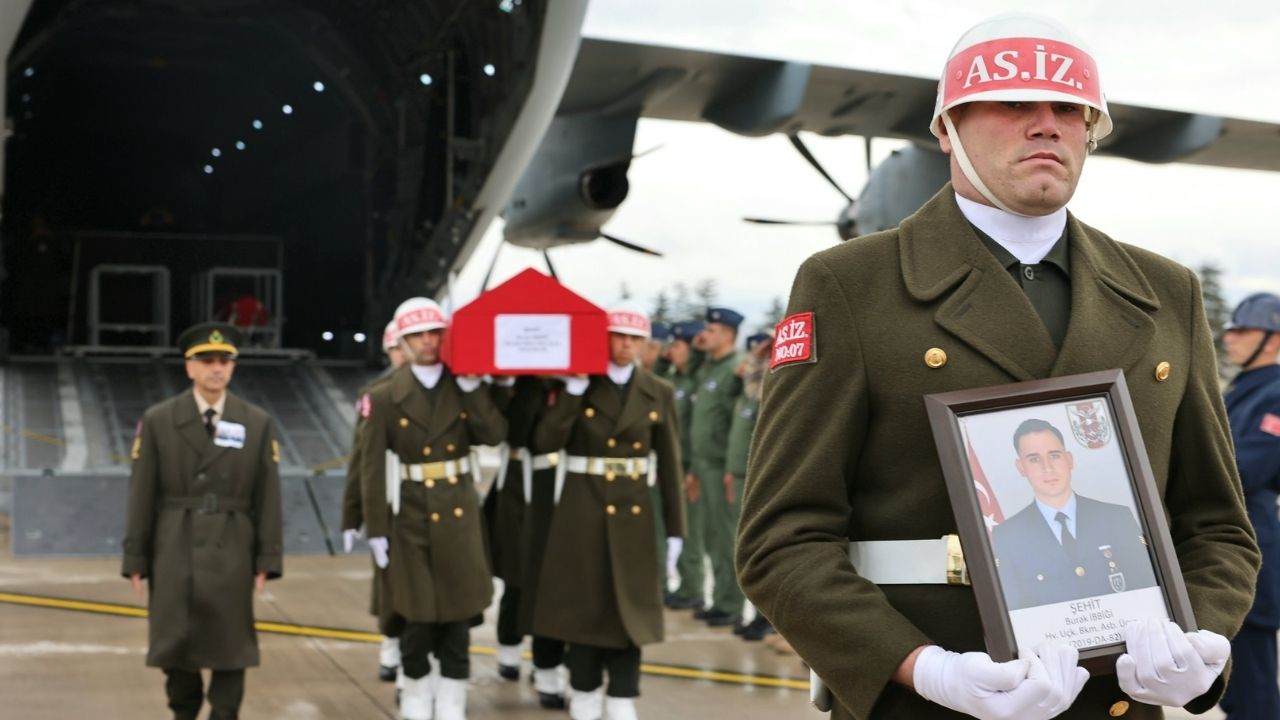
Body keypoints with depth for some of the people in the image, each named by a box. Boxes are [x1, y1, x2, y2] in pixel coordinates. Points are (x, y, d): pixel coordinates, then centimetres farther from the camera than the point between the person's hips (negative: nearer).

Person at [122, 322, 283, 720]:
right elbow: (141, 496, 0)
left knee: (230, 647, 2)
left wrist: (267, 561, -4)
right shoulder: (158, 420, 1)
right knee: (176, 644, 7)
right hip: (174, 553, 0)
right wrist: (136, 561, -2)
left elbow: (268, 497, 1)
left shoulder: (258, 423, 3)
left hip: (231, 553, 0)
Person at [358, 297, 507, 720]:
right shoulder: (384, 398, -4)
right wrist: (376, 529, -9)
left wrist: (471, 387, -13)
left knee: (458, 609, 7)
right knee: (417, 611, 4)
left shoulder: (465, 388, 5)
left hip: (459, 514, 2)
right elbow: (372, 469, -6)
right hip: (410, 517, -2)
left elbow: (494, 435, -11)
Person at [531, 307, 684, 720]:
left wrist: (675, 528, 0)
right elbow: (544, 442, -12)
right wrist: (573, 393, -18)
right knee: (582, 603, 5)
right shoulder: (576, 388, -1)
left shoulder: (658, 394, 3)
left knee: (628, 606, 4)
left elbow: (669, 464, 3)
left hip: (632, 513, 1)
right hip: (582, 512, -1)